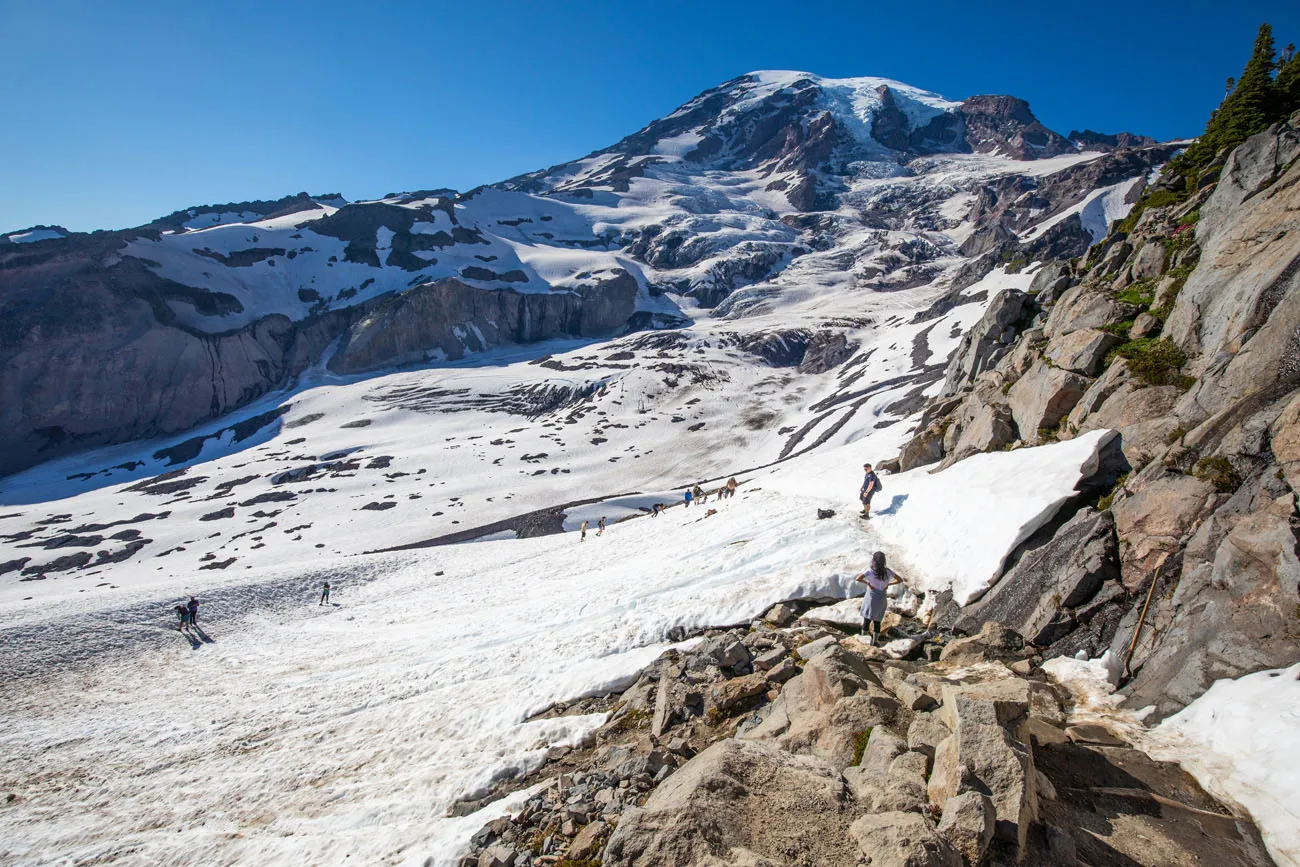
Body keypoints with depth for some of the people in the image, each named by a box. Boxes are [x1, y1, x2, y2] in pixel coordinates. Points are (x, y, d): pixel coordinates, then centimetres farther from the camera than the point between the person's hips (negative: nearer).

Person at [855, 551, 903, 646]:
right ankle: (874, 641, 20)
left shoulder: (870, 571, -16)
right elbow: (900, 580, 4)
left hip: (871, 597, -3)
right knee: (877, 620, 15)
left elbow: (857, 578, -29)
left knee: (867, 619, 11)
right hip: (882, 599, 3)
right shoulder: (888, 571, -5)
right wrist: (888, 584, 3)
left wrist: (867, 582, -12)